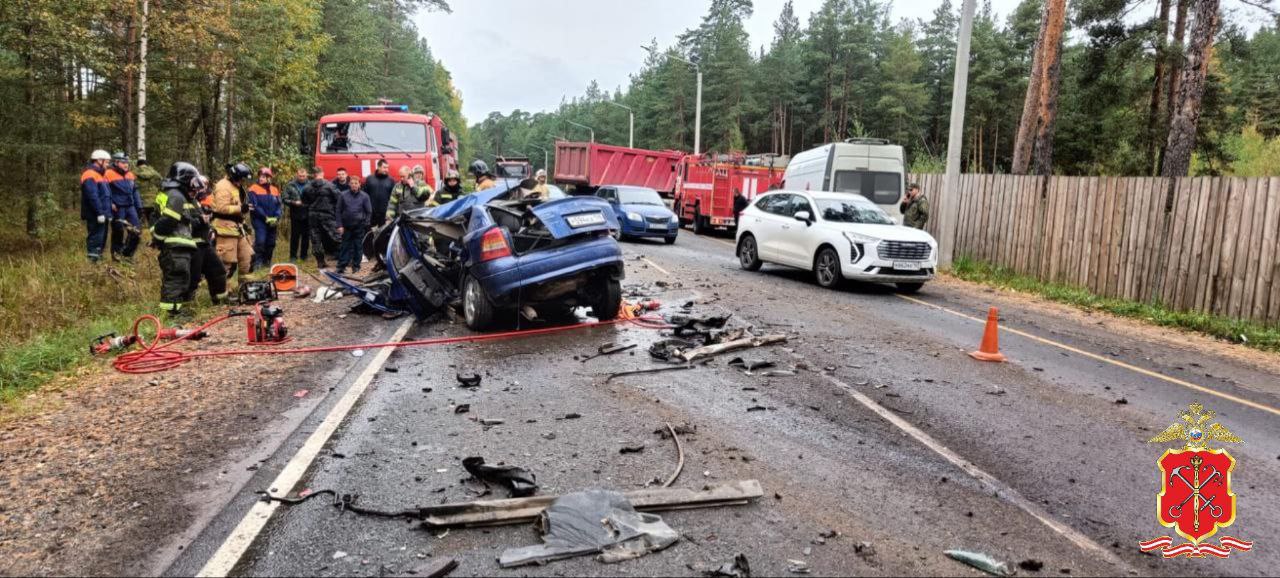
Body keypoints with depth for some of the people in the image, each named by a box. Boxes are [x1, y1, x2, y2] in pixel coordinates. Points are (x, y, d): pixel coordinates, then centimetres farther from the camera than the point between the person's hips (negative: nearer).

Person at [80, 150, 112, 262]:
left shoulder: (100, 174, 20)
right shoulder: (90, 175, -13)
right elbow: (93, 196, -21)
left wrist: (108, 212, 21)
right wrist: (100, 213, -23)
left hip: (102, 214, 10)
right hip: (95, 215, -10)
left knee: (102, 239, 15)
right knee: (95, 239, -10)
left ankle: (99, 260, 23)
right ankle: (93, 261, -9)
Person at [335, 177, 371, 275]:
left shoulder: (364, 196, 0)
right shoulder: (343, 195, 1)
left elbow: (369, 212, 5)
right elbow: (339, 211, 4)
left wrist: (365, 224, 0)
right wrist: (340, 225, -1)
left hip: (359, 226, 0)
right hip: (346, 226, 0)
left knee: (358, 246, 5)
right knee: (345, 246, 3)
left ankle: (356, 266, 14)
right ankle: (341, 266, 6)